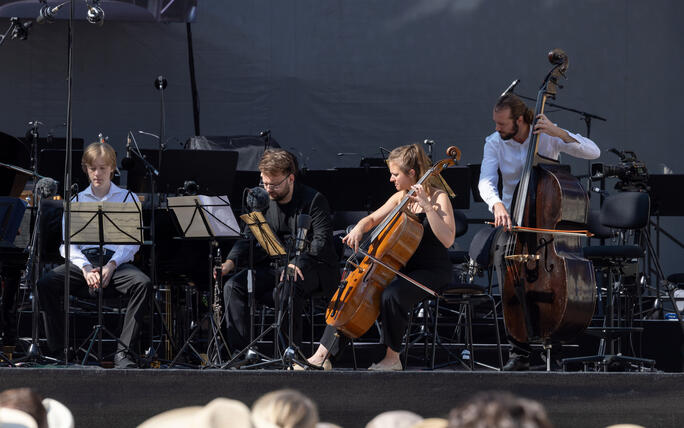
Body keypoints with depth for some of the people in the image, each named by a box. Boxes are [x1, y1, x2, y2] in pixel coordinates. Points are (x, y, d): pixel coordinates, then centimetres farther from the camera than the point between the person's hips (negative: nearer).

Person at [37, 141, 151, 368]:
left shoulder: (127, 198, 13)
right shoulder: (77, 200, 17)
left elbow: (132, 242, 3)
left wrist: (111, 266, -16)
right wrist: (85, 268, -14)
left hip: (117, 262, -1)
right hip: (82, 261, 1)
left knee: (142, 284, -34)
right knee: (45, 284, -28)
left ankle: (123, 350, -30)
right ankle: (58, 349, -21)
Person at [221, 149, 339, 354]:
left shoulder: (314, 200, -7)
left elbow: (322, 241, -18)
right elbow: (248, 239, 7)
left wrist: (299, 262, -34)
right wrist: (230, 262, -13)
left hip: (311, 268, -6)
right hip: (273, 266, 6)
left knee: (285, 290, -38)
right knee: (233, 286, -17)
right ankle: (240, 351, -18)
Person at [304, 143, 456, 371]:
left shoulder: (438, 198, -12)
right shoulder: (400, 197, 9)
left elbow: (447, 239, -24)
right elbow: (373, 218, 23)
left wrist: (427, 206, -29)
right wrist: (359, 228, 0)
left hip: (433, 271, -8)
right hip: (405, 266, 8)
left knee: (392, 295, -35)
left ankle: (392, 358, -20)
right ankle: (323, 354, -7)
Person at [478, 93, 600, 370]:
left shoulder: (546, 136, -6)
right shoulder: (494, 143, -2)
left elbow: (593, 152, -12)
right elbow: (486, 182, -15)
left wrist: (559, 133, -24)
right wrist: (497, 204, -36)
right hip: (512, 217, 1)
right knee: (503, 256, -22)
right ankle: (520, 350, -17)